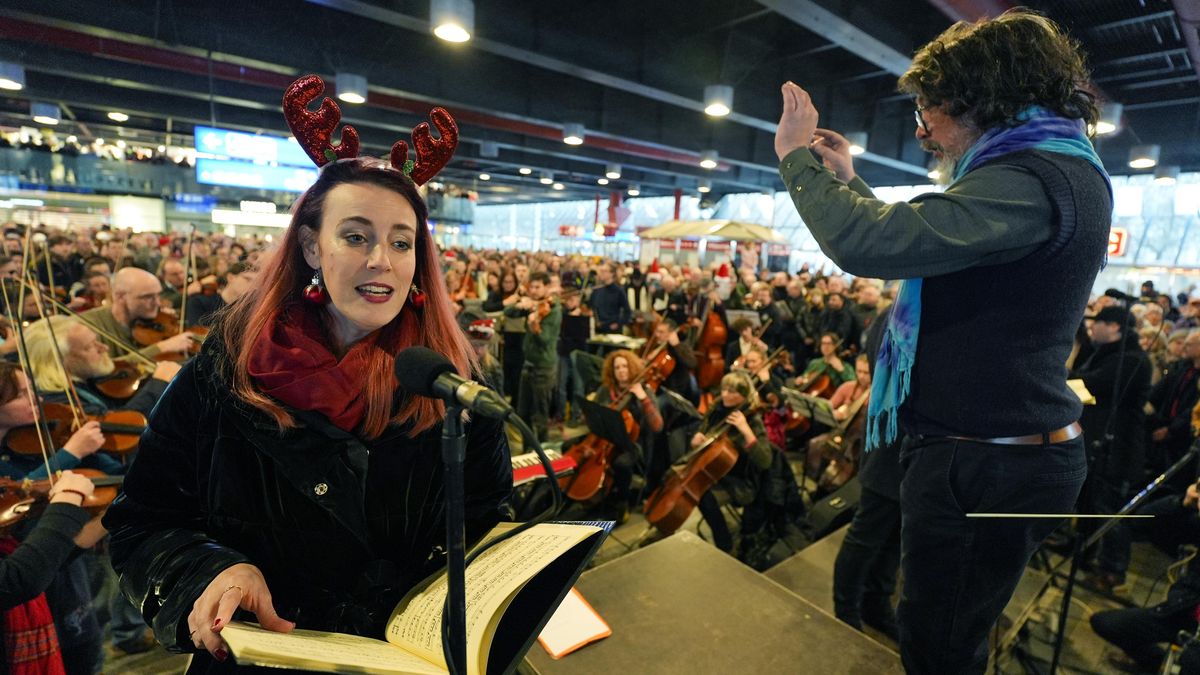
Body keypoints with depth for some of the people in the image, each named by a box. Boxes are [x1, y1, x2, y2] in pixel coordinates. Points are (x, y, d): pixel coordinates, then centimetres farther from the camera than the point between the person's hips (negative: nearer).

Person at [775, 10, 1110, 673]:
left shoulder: (1030, 181, -21)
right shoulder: (1057, 170, 14)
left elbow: (870, 244, -34)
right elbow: (917, 243, 20)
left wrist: (797, 157, -17)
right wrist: (847, 181, 19)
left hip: (983, 465, -10)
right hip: (1003, 449, 10)